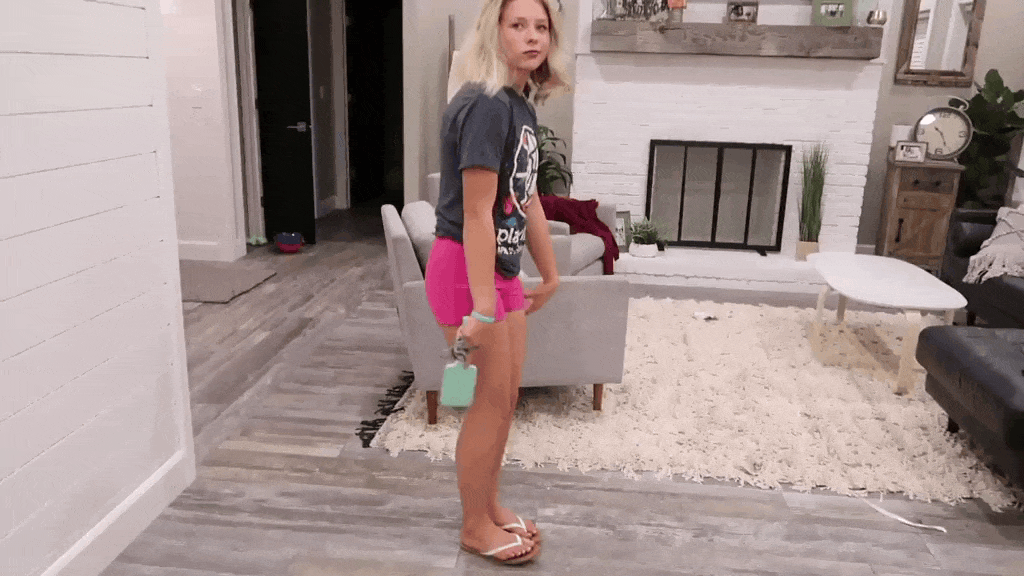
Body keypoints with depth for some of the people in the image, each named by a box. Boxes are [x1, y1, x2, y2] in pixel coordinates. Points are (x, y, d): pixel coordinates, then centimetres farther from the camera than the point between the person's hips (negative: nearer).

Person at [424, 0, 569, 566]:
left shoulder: (521, 105, 9)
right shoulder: (485, 105, -20)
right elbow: (476, 214, -25)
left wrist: (550, 273, 21)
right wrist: (482, 309, -26)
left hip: (502, 269, 9)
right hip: (465, 269, -9)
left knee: (507, 393, 16)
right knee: (492, 397, 1)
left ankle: (489, 504, 34)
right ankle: (475, 526, 20)